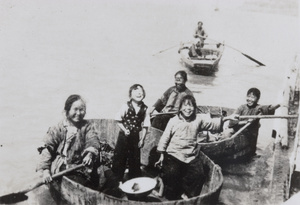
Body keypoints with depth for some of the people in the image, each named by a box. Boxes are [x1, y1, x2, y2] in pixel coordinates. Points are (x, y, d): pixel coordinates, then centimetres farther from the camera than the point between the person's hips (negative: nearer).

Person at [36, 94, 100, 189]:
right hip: (59, 169, 0)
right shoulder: (58, 128, 1)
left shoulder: (87, 127, 7)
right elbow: (47, 148, -2)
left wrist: (89, 153, -30)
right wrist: (45, 169, -13)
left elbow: (93, 142, -8)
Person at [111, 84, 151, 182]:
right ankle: (118, 179, 21)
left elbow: (145, 126, -1)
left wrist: (142, 139, -2)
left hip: (135, 136, 2)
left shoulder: (145, 109, -6)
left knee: (135, 159, 11)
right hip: (124, 136, -2)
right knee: (119, 158, 5)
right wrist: (124, 130, -15)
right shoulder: (126, 106, -11)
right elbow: (118, 120, -5)